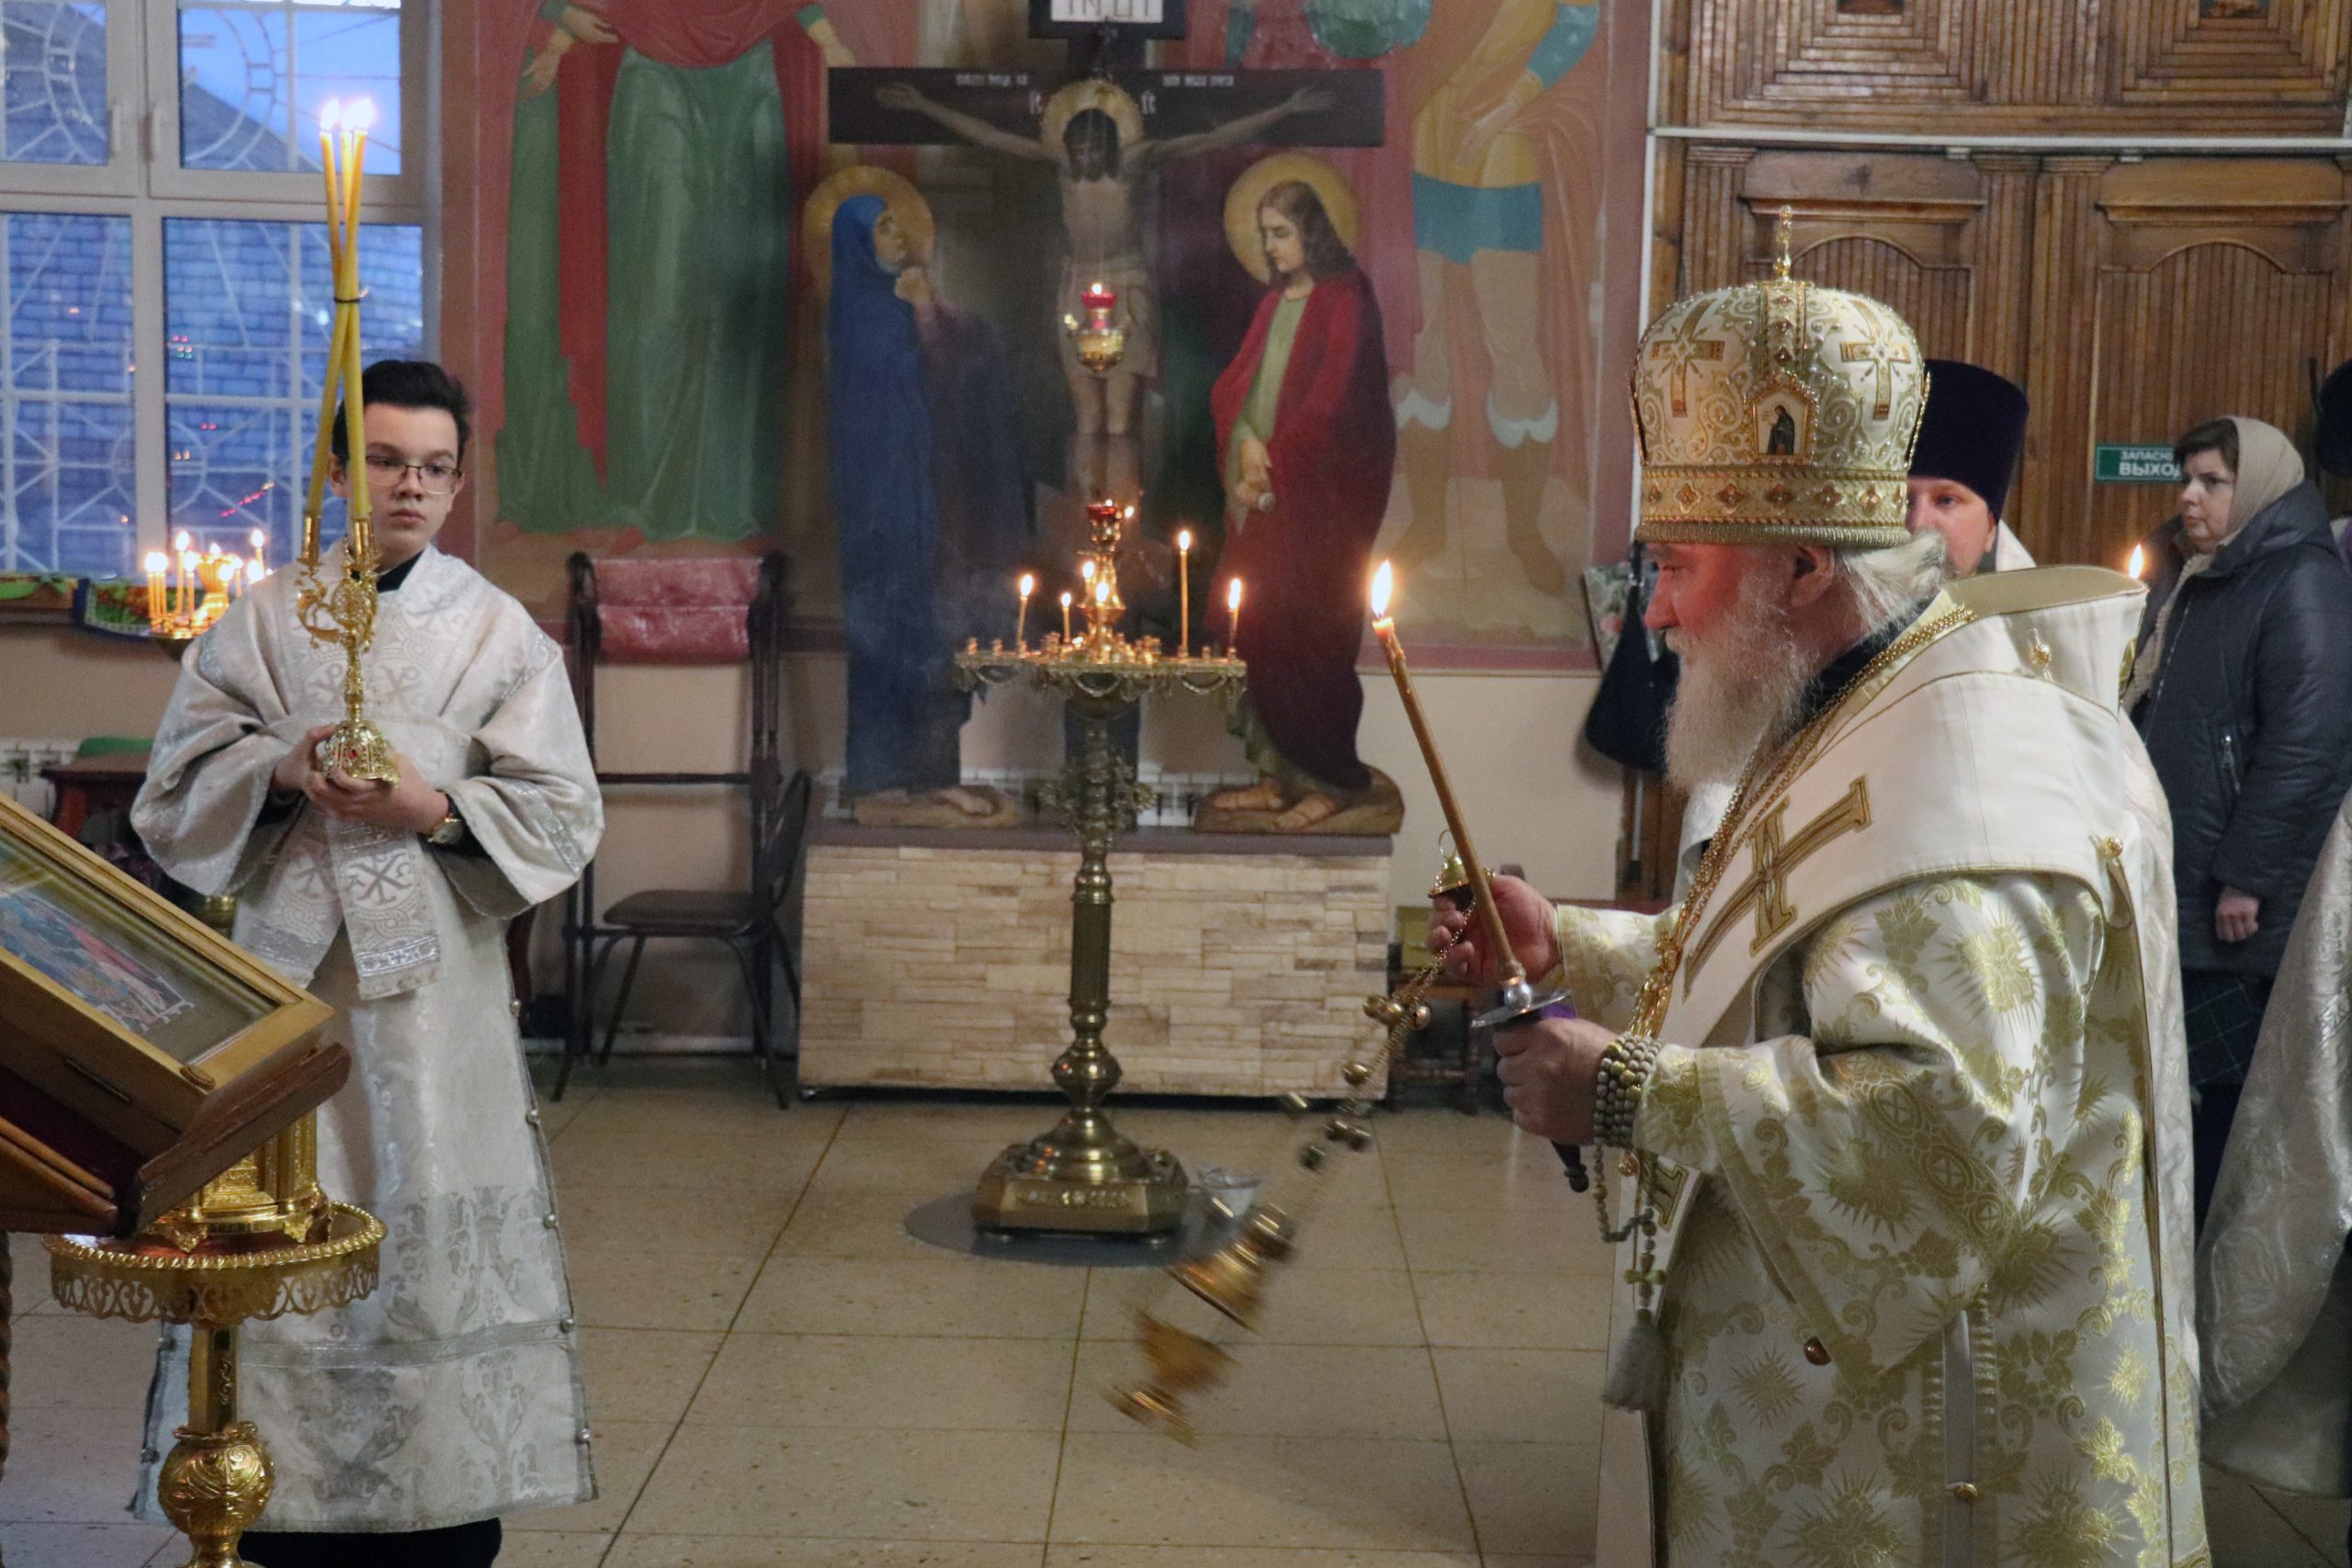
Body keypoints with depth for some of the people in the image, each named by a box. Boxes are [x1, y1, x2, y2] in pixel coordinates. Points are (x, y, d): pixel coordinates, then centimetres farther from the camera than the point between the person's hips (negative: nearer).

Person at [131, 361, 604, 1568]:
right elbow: (180, 783, 8)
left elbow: (562, 815, 1)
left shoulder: (500, 632, 5)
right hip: (290, 959, 1)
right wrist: (281, 770, -11)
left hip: (435, 978, -1)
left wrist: (432, 809, -14)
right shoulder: (262, 619, 8)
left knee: (437, 1224, -2)